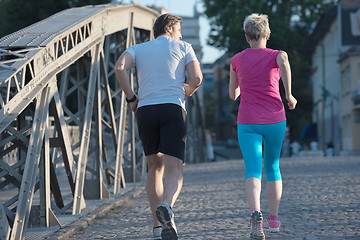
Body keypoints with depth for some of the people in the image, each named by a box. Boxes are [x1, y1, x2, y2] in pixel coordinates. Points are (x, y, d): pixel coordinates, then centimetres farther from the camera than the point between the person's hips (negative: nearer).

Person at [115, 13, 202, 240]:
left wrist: (131, 98, 7)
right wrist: (189, 90, 25)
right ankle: (166, 207, -41)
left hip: (145, 110, 3)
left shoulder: (138, 48, 21)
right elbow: (197, 78, 2)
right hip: (173, 109, -3)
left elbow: (120, 67, -1)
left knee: (155, 168, 17)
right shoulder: (183, 47, 16)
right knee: (174, 170, -8)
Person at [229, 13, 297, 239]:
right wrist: (289, 94, -17)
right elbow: (284, 60, -25)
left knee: (253, 171, -10)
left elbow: (233, 95, 15)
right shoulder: (275, 55, 2)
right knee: (273, 168, 19)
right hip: (275, 120, 1)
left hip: (248, 123, 0)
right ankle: (274, 219, 22)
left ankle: (255, 212, -37)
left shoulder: (237, 60, 7)